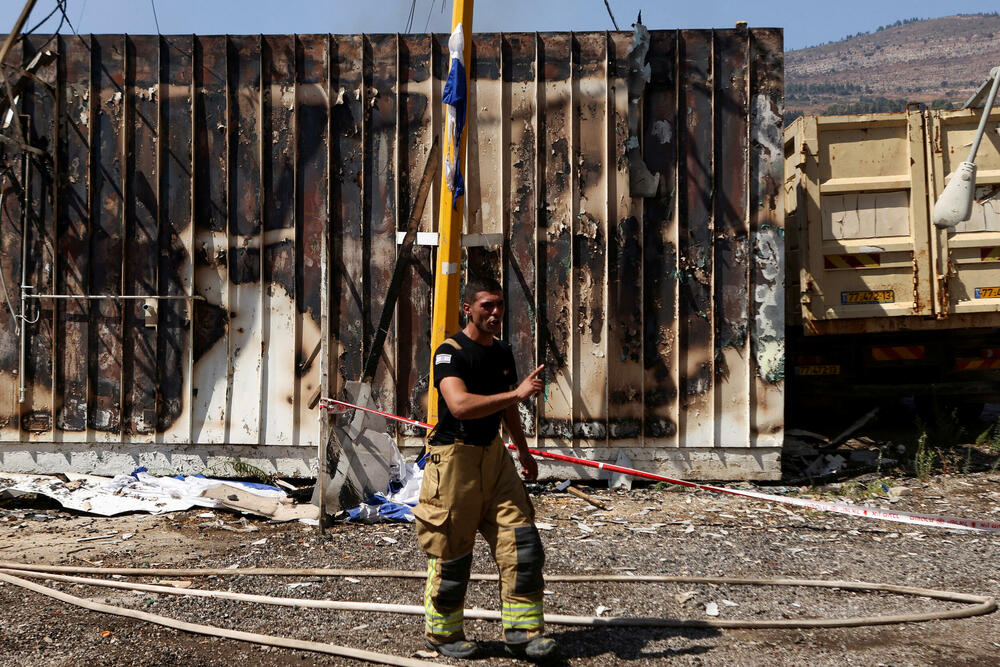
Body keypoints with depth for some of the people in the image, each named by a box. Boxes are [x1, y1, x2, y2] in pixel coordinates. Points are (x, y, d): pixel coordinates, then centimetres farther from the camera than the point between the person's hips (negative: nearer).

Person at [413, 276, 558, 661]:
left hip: (493, 455, 7)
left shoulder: (502, 353, 11)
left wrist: (523, 452, 32)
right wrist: (517, 394, -31)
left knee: (522, 543, -1)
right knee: (452, 550, 2)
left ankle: (522, 632, 6)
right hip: (454, 456, -7)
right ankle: (442, 633, 20)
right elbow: (460, 405, -30)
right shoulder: (451, 353, -13)